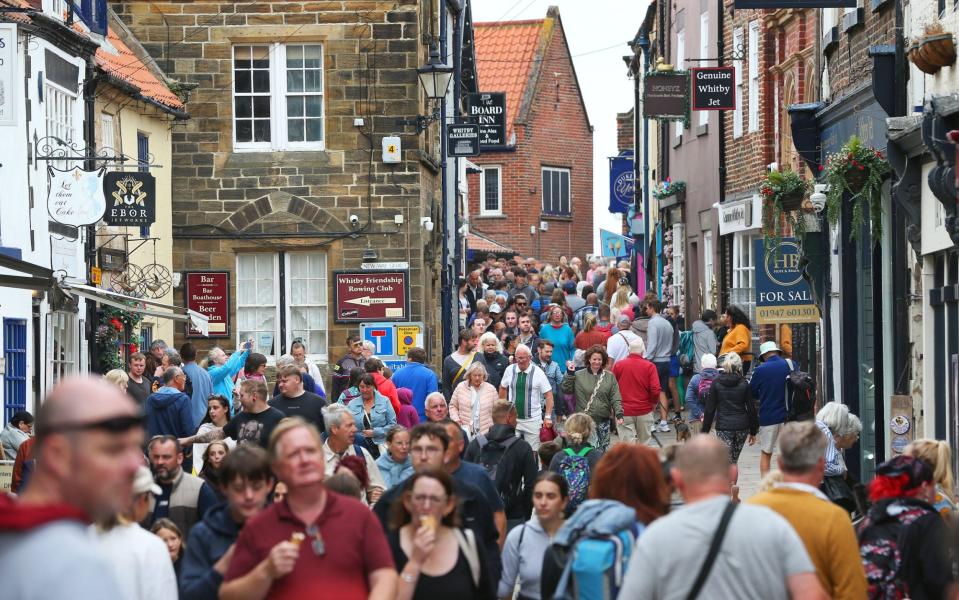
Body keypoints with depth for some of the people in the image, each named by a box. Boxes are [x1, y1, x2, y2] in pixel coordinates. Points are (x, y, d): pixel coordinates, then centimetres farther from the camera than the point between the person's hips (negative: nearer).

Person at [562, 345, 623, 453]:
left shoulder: (610, 377, 6)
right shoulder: (579, 375, 3)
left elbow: (615, 399, 3)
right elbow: (566, 389, -3)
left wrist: (619, 414, -9)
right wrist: (570, 374, -10)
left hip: (603, 421, 1)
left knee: (602, 449, 3)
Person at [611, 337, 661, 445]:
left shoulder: (618, 365, -2)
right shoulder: (650, 366, -6)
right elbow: (655, 390, -11)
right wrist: (654, 404, 9)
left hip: (624, 412, 0)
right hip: (645, 411, 0)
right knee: (644, 444, 14)